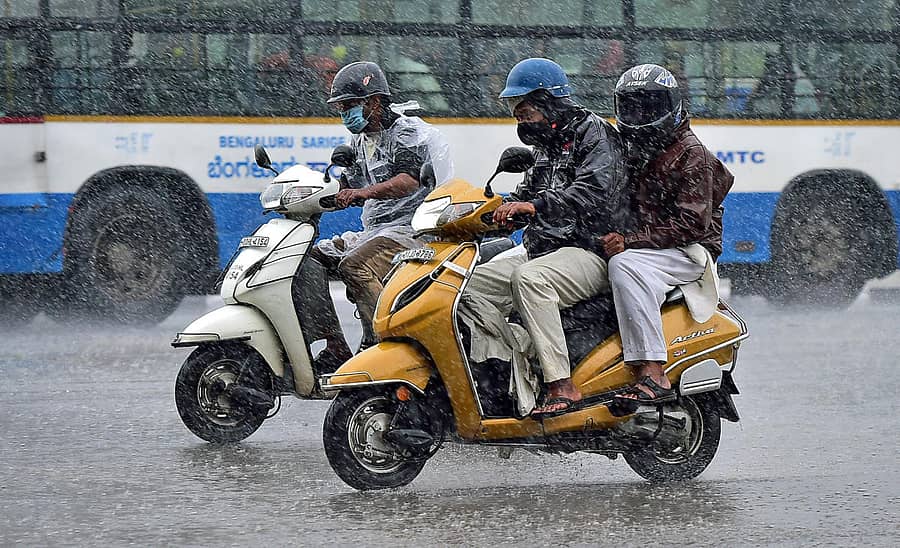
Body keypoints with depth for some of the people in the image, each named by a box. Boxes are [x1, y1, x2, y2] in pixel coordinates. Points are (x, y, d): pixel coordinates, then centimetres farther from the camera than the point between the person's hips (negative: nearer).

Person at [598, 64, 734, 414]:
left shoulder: (693, 155, -7)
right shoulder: (630, 152, 19)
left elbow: (693, 222, -17)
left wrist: (631, 241, -25)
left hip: (689, 252, -8)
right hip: (639, 249, 8)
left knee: (625, 266, -37)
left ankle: (653, 375, -43)